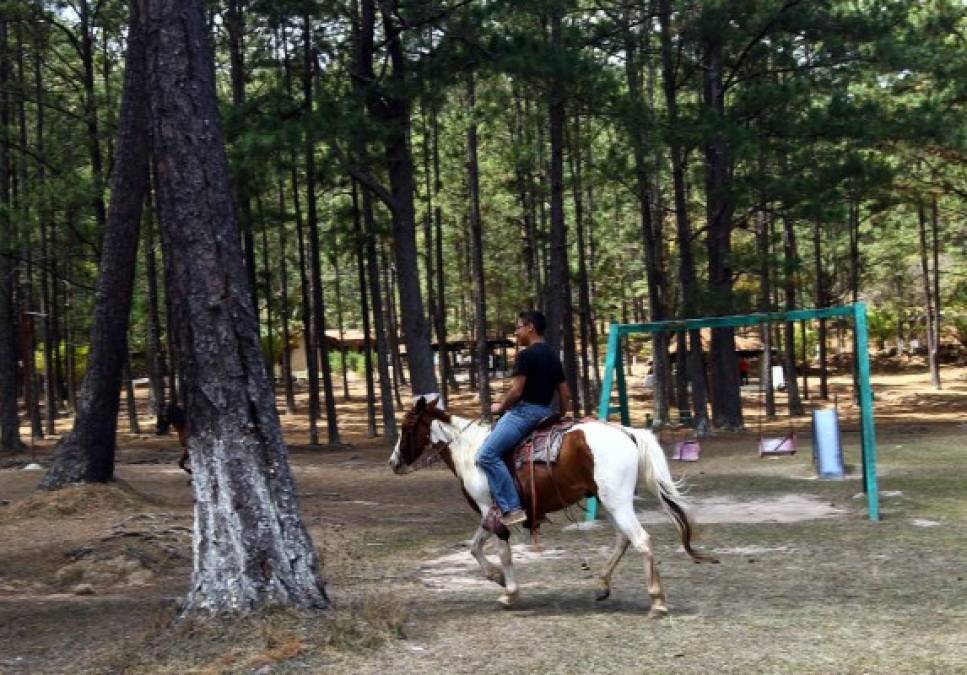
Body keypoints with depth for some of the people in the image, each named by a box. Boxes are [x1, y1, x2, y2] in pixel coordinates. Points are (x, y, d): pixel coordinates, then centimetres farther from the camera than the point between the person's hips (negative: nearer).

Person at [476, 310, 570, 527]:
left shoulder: (526, 355, -11)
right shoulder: (553, 356, 17)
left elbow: (516, 391, -17)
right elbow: (565, 394, 18)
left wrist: (499, 407, 0)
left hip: (524, 411, -10)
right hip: (545, 412, 10)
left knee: (487, 455, -18)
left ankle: (512, 508, -25)